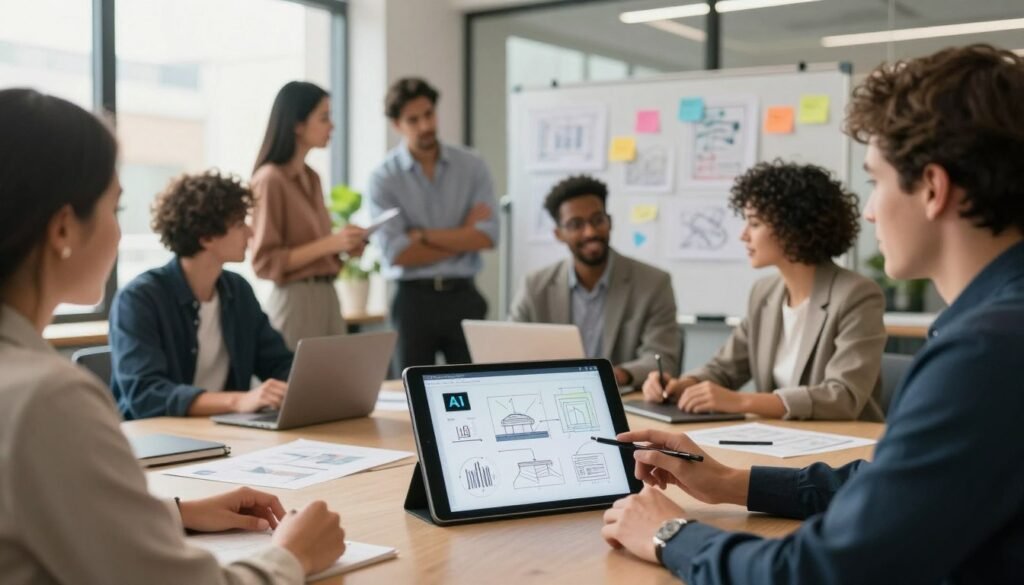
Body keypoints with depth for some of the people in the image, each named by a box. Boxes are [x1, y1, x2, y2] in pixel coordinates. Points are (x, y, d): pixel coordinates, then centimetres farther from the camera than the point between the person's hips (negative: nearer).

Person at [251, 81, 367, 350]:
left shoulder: (312, 178, 12)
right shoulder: (270, 179, -11)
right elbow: (265, 262, -14)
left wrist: (343, 243, 4)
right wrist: (329, 243, -20)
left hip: (326, 298, 7)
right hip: (294, 301, -7)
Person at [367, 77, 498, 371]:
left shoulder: (472, 166, 3)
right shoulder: (384, 178, -3)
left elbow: (487, 235, -7)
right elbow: (396, 253, -12)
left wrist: (425, 236, -12)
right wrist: (462, 239, -7)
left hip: (463, 296, 1)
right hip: (413, 299, -1)